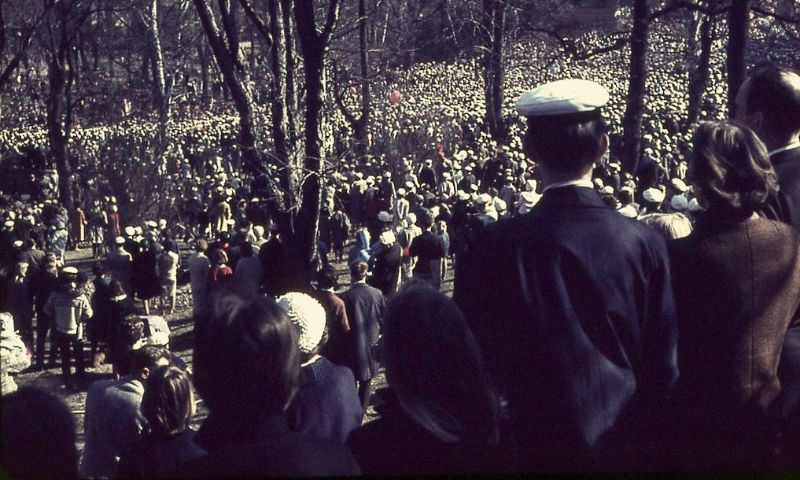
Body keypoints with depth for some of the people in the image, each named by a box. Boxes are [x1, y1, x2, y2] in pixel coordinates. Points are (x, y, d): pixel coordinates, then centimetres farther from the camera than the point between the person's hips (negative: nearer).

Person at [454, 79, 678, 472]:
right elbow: (664, 366, -7)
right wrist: (648, 439, 8)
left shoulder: (491, 247, -14)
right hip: (625, 445, 1)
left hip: (534, 445, 0)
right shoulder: (645, 244, -12)